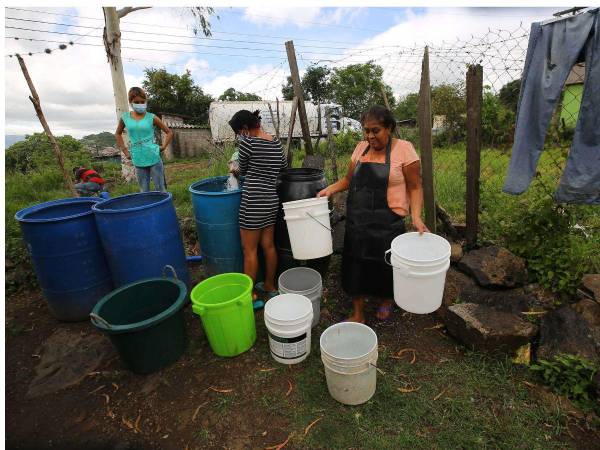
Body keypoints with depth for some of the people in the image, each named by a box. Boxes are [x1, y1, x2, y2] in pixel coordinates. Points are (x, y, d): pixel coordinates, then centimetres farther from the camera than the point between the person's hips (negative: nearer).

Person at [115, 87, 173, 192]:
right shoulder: (125, 118, 4)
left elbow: (169, 132, 6)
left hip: (154, 158, -2)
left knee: (160, 189, 3)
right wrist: (125, 151, 12)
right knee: (144, 191, 9)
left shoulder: (151, 117, -3)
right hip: (138, 161, 2)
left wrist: (163, 147, -3)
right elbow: (118, 134, 21)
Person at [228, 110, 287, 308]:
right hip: (271, 200, 7)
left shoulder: (247, 142, -11)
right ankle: (270, 286, 31)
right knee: (268, 245, 16)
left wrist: (233, 169, 22)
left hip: (253, 201, -7)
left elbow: (242, 170, 1)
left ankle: (251, 295, 14)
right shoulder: (276, 142, 8)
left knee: (249, 250, 4)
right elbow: (283, 166, 23)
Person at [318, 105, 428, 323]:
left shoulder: (403, 149, -7)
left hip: (387, 223, -4)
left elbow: (415, 187, -6)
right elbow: (349, 179, 15)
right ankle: (358, 315, 27)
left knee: (386, 267, 13)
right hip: (357, 221, 4)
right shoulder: (361, 148, 7)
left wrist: (416, 216, -20)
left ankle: (386, 302, 45)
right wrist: (330, 189, -2)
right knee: (355, 267, 8)